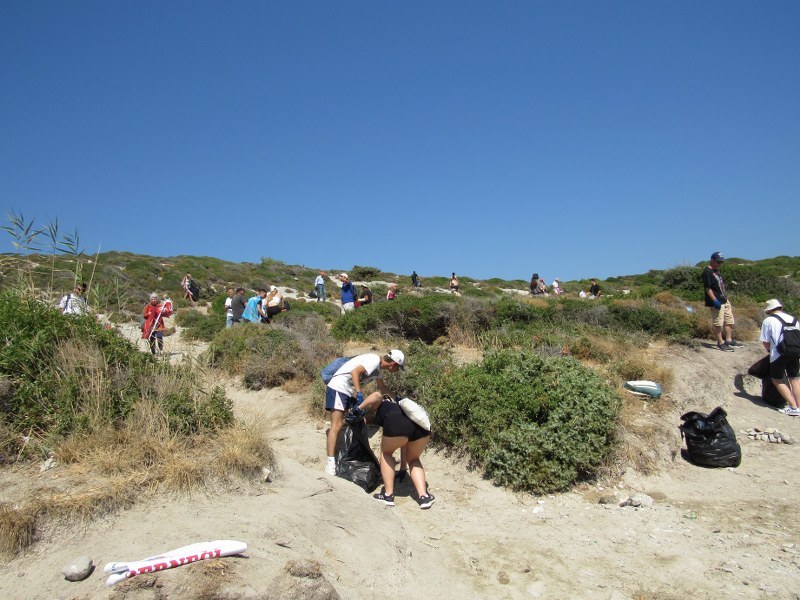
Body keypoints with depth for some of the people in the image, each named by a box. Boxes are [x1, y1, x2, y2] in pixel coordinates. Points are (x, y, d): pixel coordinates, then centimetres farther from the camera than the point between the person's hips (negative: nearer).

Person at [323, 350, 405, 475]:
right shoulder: (374, 360, -14)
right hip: (338, 387, -10)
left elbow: (382, 387, 33)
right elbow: (355, 372, -26)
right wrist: (359, 393, -31)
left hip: (350, 392, 10)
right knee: (337, 425, -17)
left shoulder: (378, 367, 16)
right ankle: (330, 464, -21)